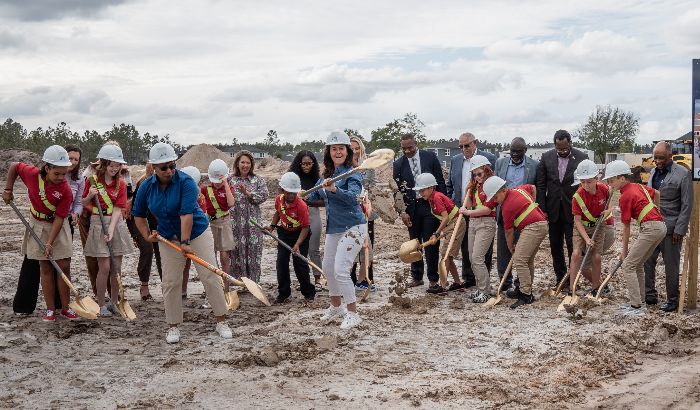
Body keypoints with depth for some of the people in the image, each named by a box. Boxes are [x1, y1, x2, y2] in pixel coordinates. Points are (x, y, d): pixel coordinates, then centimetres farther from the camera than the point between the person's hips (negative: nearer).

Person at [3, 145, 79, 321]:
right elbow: (14, 166, 1)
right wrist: (8, 190, 1)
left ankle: (65, 307, 9)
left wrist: (50, 243, -23)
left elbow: (59, 218, -21)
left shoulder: (66, 191, -24)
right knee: (45, 267, 4)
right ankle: (50, 309, 10)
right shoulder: (32, 174, -19)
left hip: (58, 227, -1)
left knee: (64, 266, -2)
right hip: (38, 225, 1)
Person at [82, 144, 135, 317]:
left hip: (116, 223, 2)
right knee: (104, 267, -6)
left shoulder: (121, 184, 1)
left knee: (116, 267, 4)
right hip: (98, 223, -2)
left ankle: (114, 302, 19)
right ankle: (101, 305, 6)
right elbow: (85, 204, 7)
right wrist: (90, 195, -15)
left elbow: (117, 209, -7)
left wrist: (111, 231, -18)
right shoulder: (93, 181, -2)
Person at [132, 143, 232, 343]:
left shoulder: (185, 182, -21)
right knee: (170, 282, 1)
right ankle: (173, 326, 13)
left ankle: (221, 321, 6)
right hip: (168, 237, 4)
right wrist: (147, 236, -2)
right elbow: (139, 215, 9)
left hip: (197, 232, -3)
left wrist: (185, 242, -32)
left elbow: (187, 214, -28)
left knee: (210, 277, -4)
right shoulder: (146, 187, -6)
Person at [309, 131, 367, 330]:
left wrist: (335, 189, -49)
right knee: (327, 268, 18)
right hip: (333, 228, 9)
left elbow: (352, 196, -33)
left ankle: (352, 314, 0)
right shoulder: (327, 174, 8)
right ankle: (335, 307, 38)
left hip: (352, 227, -9)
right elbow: (317, 195, 23)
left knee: (340, 271, -14)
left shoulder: (352, 173, -15)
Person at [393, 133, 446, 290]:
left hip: (431, 205, -2)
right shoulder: (398, 164, 2)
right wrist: (402, 211, -7)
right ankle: (417, 277, 19)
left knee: (431, 243, -1)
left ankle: (433, 278, 7)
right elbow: (397, 190, 2)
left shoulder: (430, 157, -1)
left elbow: (440, 181, 2)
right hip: (411, 207, 2)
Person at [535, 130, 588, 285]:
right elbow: (541, 185, 2)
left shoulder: (582, 157, -6)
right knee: (555, 247, 11)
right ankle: (560, 278, 22)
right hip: (553, 210, 3)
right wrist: (542, 209, -4)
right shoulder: (546, 157, 0)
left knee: (573, 247, -1)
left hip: (573, 210, -3)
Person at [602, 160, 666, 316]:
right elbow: (657, 194, 33)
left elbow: (626, 227, -4)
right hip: (661, 226, 10)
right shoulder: (638, 186, 14)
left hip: (650, 228, -9)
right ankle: (638, 302, 21)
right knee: (638, 264, 18)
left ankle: (636, 307, -8)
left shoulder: (625, 196, -8)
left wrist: (624, 251, 4)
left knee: (627, 266, -6)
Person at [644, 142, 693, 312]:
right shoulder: (654, 172, 10)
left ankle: (672, 300, 15)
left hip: (671, 228, -6)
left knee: (671, 265, 3)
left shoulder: (683, 174, -10)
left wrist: (679, 229, -13)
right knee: (647, 261, 8)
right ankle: (650, 296, 21)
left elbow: (687, 204, -11)